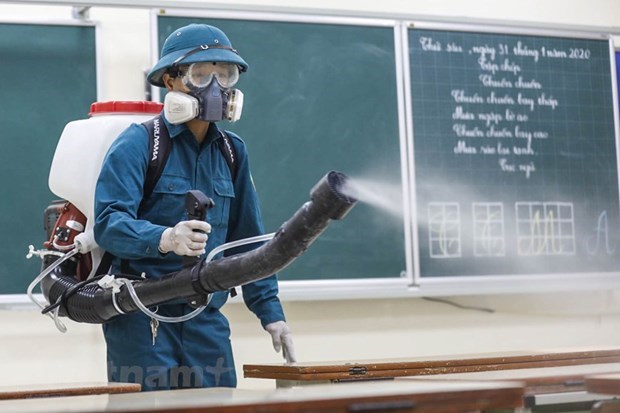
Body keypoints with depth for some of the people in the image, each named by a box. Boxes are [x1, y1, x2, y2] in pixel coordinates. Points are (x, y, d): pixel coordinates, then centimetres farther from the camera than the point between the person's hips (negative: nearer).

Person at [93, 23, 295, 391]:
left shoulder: (232, 152, 10)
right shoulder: (138, 144, -8)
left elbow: (248, 240, 15)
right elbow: (108, 223, -21)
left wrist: (271, 312, 8)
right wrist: (164, 239, -39)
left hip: (207, 321, 6)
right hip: (142, 320, -5)